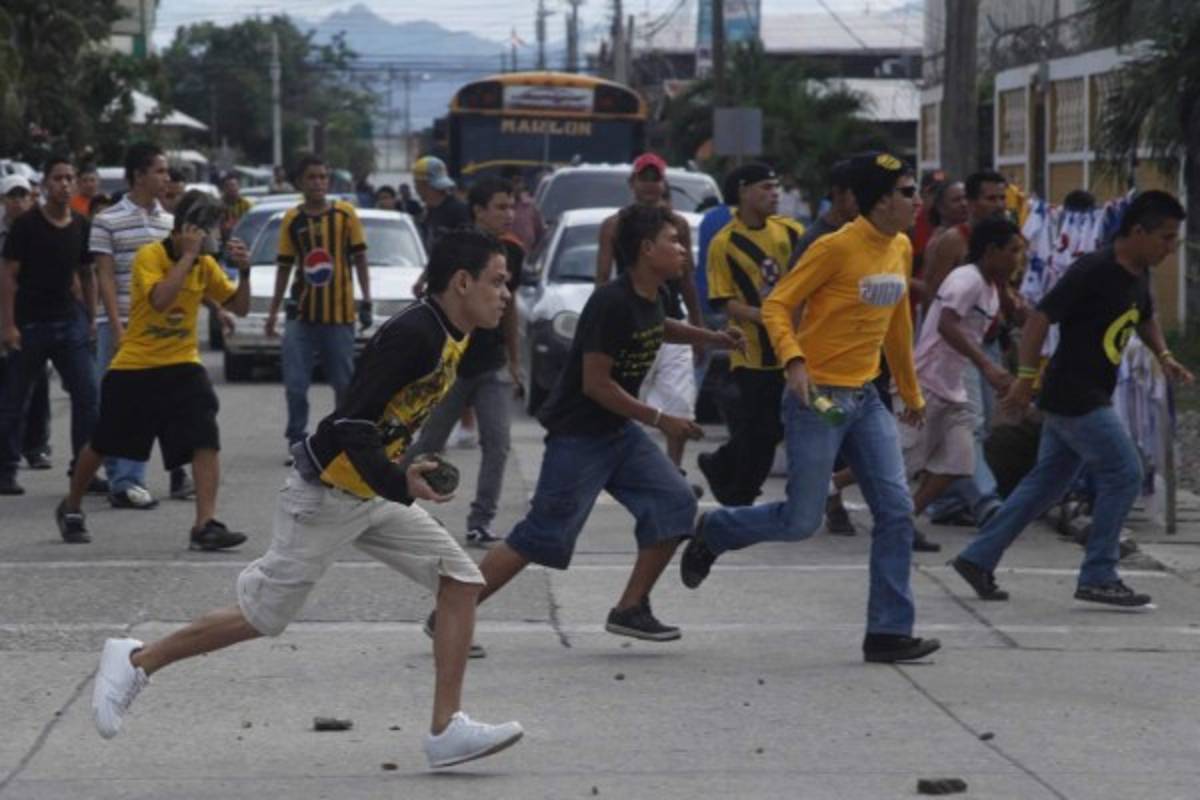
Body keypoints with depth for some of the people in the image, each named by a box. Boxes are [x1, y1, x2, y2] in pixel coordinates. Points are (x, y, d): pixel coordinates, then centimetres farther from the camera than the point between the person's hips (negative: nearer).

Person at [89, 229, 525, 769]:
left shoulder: (451, 336, 6)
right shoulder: (412, 335, -24)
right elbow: (350, 425, -28)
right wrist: (398, 483, -35)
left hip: (375, 495, 9)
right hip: (326, 495, -9)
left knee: (461, 581, -3)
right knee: (263, 614, 0)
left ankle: (446, 728, -3)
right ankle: (135, 663, 18)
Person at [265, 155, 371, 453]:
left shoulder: (345, 214, -1)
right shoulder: (292, 220, 4)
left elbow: (359, 258, 3)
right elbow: (285, 266, 10)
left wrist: (366, 301, -4)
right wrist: (273, 310, 8)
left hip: (340, 313, -1)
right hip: (302, 313, 1)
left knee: (345, 383, 7)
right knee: (295, 383, -5)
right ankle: (297, 438, 6)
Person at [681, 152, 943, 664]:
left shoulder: (901, 249, 9)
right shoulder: (835, 248, -15)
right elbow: (776, 305, -13)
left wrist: (911, 394, 26)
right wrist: (794, 361, -29)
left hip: (866, 397, 7)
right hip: (819, 396, -7)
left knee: (896, 511, -3)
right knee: (801, 521, -2)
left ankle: (888, 632, 1)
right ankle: (712, 532, 25)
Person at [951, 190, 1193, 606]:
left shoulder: (1138, 274, 9)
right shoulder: (1093, 272, -20)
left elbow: (1145, 317, 29)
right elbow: (1040, 318, -21)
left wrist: (1164, 356, 13)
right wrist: (1026, 377, -23)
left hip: (1091, 398, 9)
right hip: (1073, 397, -9)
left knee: (1047, 482, 13)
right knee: (1123, 474, -8)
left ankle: (978, 559, 19)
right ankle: (1098, 578, -2)